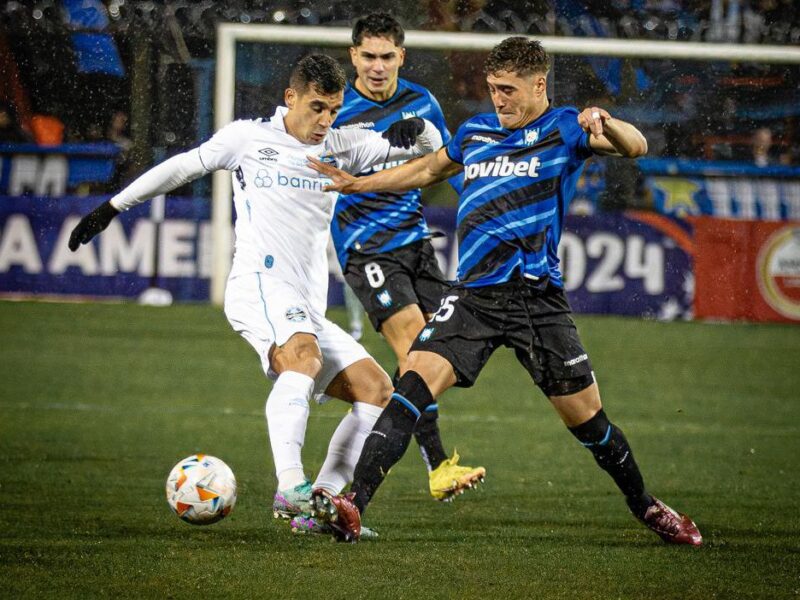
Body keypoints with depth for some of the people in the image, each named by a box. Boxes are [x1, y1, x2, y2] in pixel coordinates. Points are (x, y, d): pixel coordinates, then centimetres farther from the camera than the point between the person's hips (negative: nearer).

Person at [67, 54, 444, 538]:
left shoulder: (341, 147, 17)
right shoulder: (249, 138, 7)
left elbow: (431, 144, 16)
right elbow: (182, 168, 17)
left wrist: (412, 130, -9)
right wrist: (111, 207, 19)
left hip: (308, 309, 7)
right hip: (259, 286, -7)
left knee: (376, 389, -4)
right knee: (304, 355, -35)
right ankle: (290, 486, -48)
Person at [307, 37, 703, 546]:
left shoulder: (564, 129, 1)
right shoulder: (475, 131, 15)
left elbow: (636, 147, -15)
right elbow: (428, 171, 34)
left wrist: (606, 124, -36)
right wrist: (357, 184, 32)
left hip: (538, 297, -3)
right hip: (474, 294, 3)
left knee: (586, 417, 3)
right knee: (417, 381, -18)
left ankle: (646, 507, 28)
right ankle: (354, 505, -26)